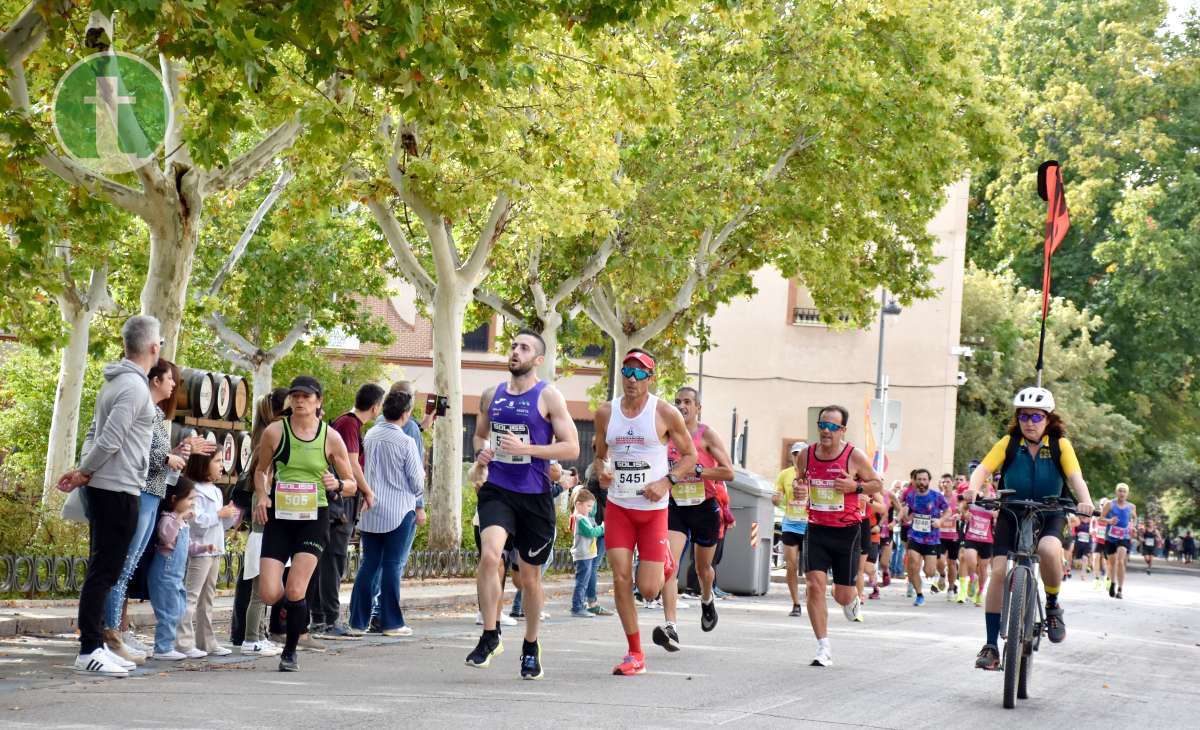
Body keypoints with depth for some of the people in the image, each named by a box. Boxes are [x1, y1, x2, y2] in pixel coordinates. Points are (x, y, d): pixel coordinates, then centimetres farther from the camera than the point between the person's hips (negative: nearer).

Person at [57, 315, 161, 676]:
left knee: (103, 571, 12)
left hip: (103, 489, 10)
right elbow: (108, 440, -21)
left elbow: (94, 434, 18)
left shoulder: (115, 383, 15)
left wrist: (82, 470, 7)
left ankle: (96, 646, 17)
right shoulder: (135, 386, -16)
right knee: (104, 572, -8)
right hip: (118, 490, -10)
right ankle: (88, 651, -8)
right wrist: (84, 473, -8)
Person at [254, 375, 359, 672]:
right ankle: (296, 607, 29)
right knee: (269, 595, -9)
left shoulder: (330, 437, -1)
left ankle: (290, 653, 9)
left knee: (295, 592, -13)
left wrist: (337, 484, -16)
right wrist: (261, 496, -2)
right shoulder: (275, 432, 1)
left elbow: (351, 483, 7)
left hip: (314, 518, -1)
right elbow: (261, 470, 17)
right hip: (279, 516, 1)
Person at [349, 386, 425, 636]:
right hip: (399, 511, -5)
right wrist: (419, 505, 10)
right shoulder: (406, 442, -11)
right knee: (393, 566, -1)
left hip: (370, 511, 5)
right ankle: (391, 622, 2)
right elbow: (417, 482, -6)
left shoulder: (370, 436, 4)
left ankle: (358, 621, 9)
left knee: (369, 564, 9)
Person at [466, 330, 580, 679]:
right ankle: (490, 637, -12)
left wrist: (526, 449, -19)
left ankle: (531, 647, 30)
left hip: (534, 496, -2)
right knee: (489, 555, -24)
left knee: (530, 577, 9)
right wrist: (481, 453, 2)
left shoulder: (548, 397, -4)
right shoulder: (492, 395, 9)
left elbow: (571, 447, -8)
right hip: (497, 490, 2)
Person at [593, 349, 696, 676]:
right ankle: (635, 654, 2)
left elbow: (690, 456, 2)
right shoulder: (606, 413, 2)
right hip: (618, 506, 2)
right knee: (621, 579, -9)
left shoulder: (665, 413, -7)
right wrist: (601, 471, -8)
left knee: (648, 589, -5)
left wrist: (666, 481, -14)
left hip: (654, 509, -2)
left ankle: (664, 566, 34)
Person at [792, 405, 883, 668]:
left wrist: (855, 486, -17)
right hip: (817, 530, 2)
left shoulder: (854, 456, -9)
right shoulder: (807, 454, 1)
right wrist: (799, 491, -4)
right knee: (814, 585, -13)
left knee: (843, 595, 4)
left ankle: (853, 600, 45)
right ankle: (824, 649, -7)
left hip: (846, 531, -2)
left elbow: (877, 484, 2)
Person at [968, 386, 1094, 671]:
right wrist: (973, 489, -39)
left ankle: (1053, 606, -6)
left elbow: (1075, 476, -18)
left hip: (1049, 515, -1)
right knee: (998, 570, -14)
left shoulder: (1060, 445, -6)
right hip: (1011, 514, 1)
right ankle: (991, 645, -7)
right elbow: (984, 469, -17)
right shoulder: (1009, 443, -6)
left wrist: (1085, 501, -39)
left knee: (1049, 549, -34)